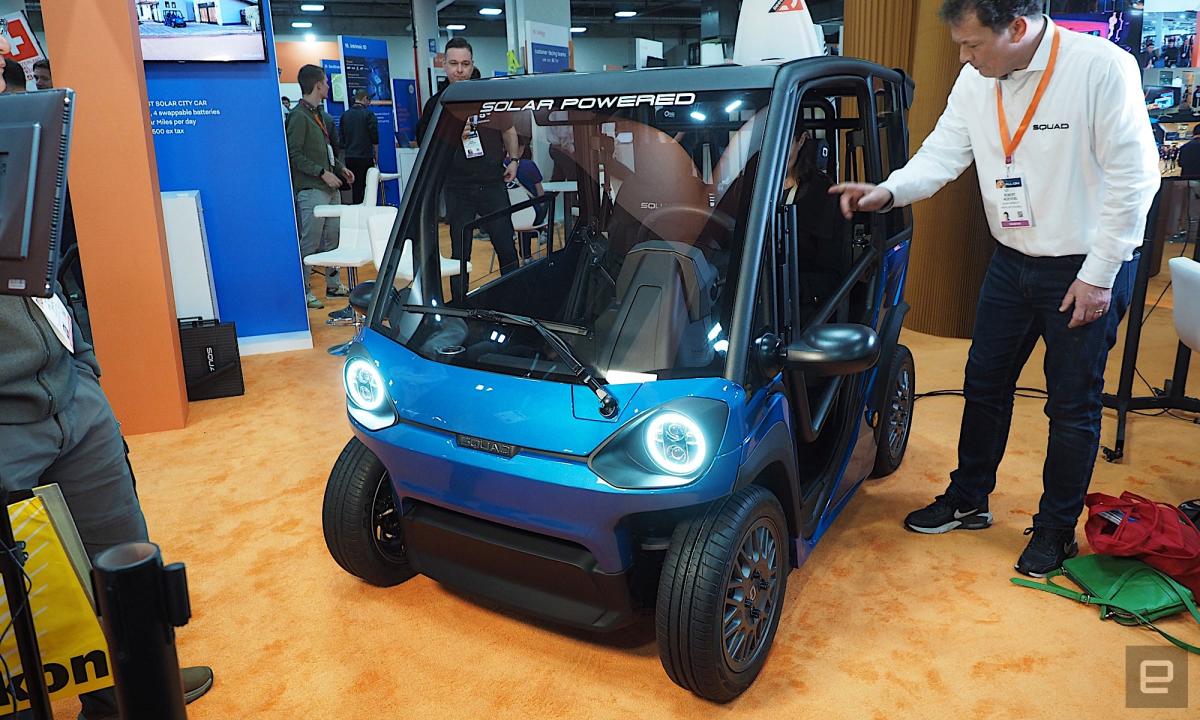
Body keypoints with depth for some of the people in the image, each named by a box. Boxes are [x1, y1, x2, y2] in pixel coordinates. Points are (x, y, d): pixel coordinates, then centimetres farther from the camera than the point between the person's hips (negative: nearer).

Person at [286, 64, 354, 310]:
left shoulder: (322, 116, 17)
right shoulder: (298, 116, -10)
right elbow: (294, 155, -15)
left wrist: (341, 168, 10)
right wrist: (322, 173, -18)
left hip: (330, 188, 9)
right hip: (311, 190, -9)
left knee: (332, 238, 13)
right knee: (309, 243, -5)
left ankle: (333, 284, 24)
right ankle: (303, 291, 1)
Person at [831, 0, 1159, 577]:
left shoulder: (1103, 68, -20)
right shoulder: (976, 81, -3)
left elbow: (1134, 178, -18)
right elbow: (942, 155, -2)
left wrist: (1098, 274, -17)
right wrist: (886, 192, -21)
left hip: (1086, 268, -6)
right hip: (1012, 260, 6)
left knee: (1072, 407, 7)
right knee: (984, 384, 15)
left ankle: (1056, 529, 26)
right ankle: (968, 501, 34)